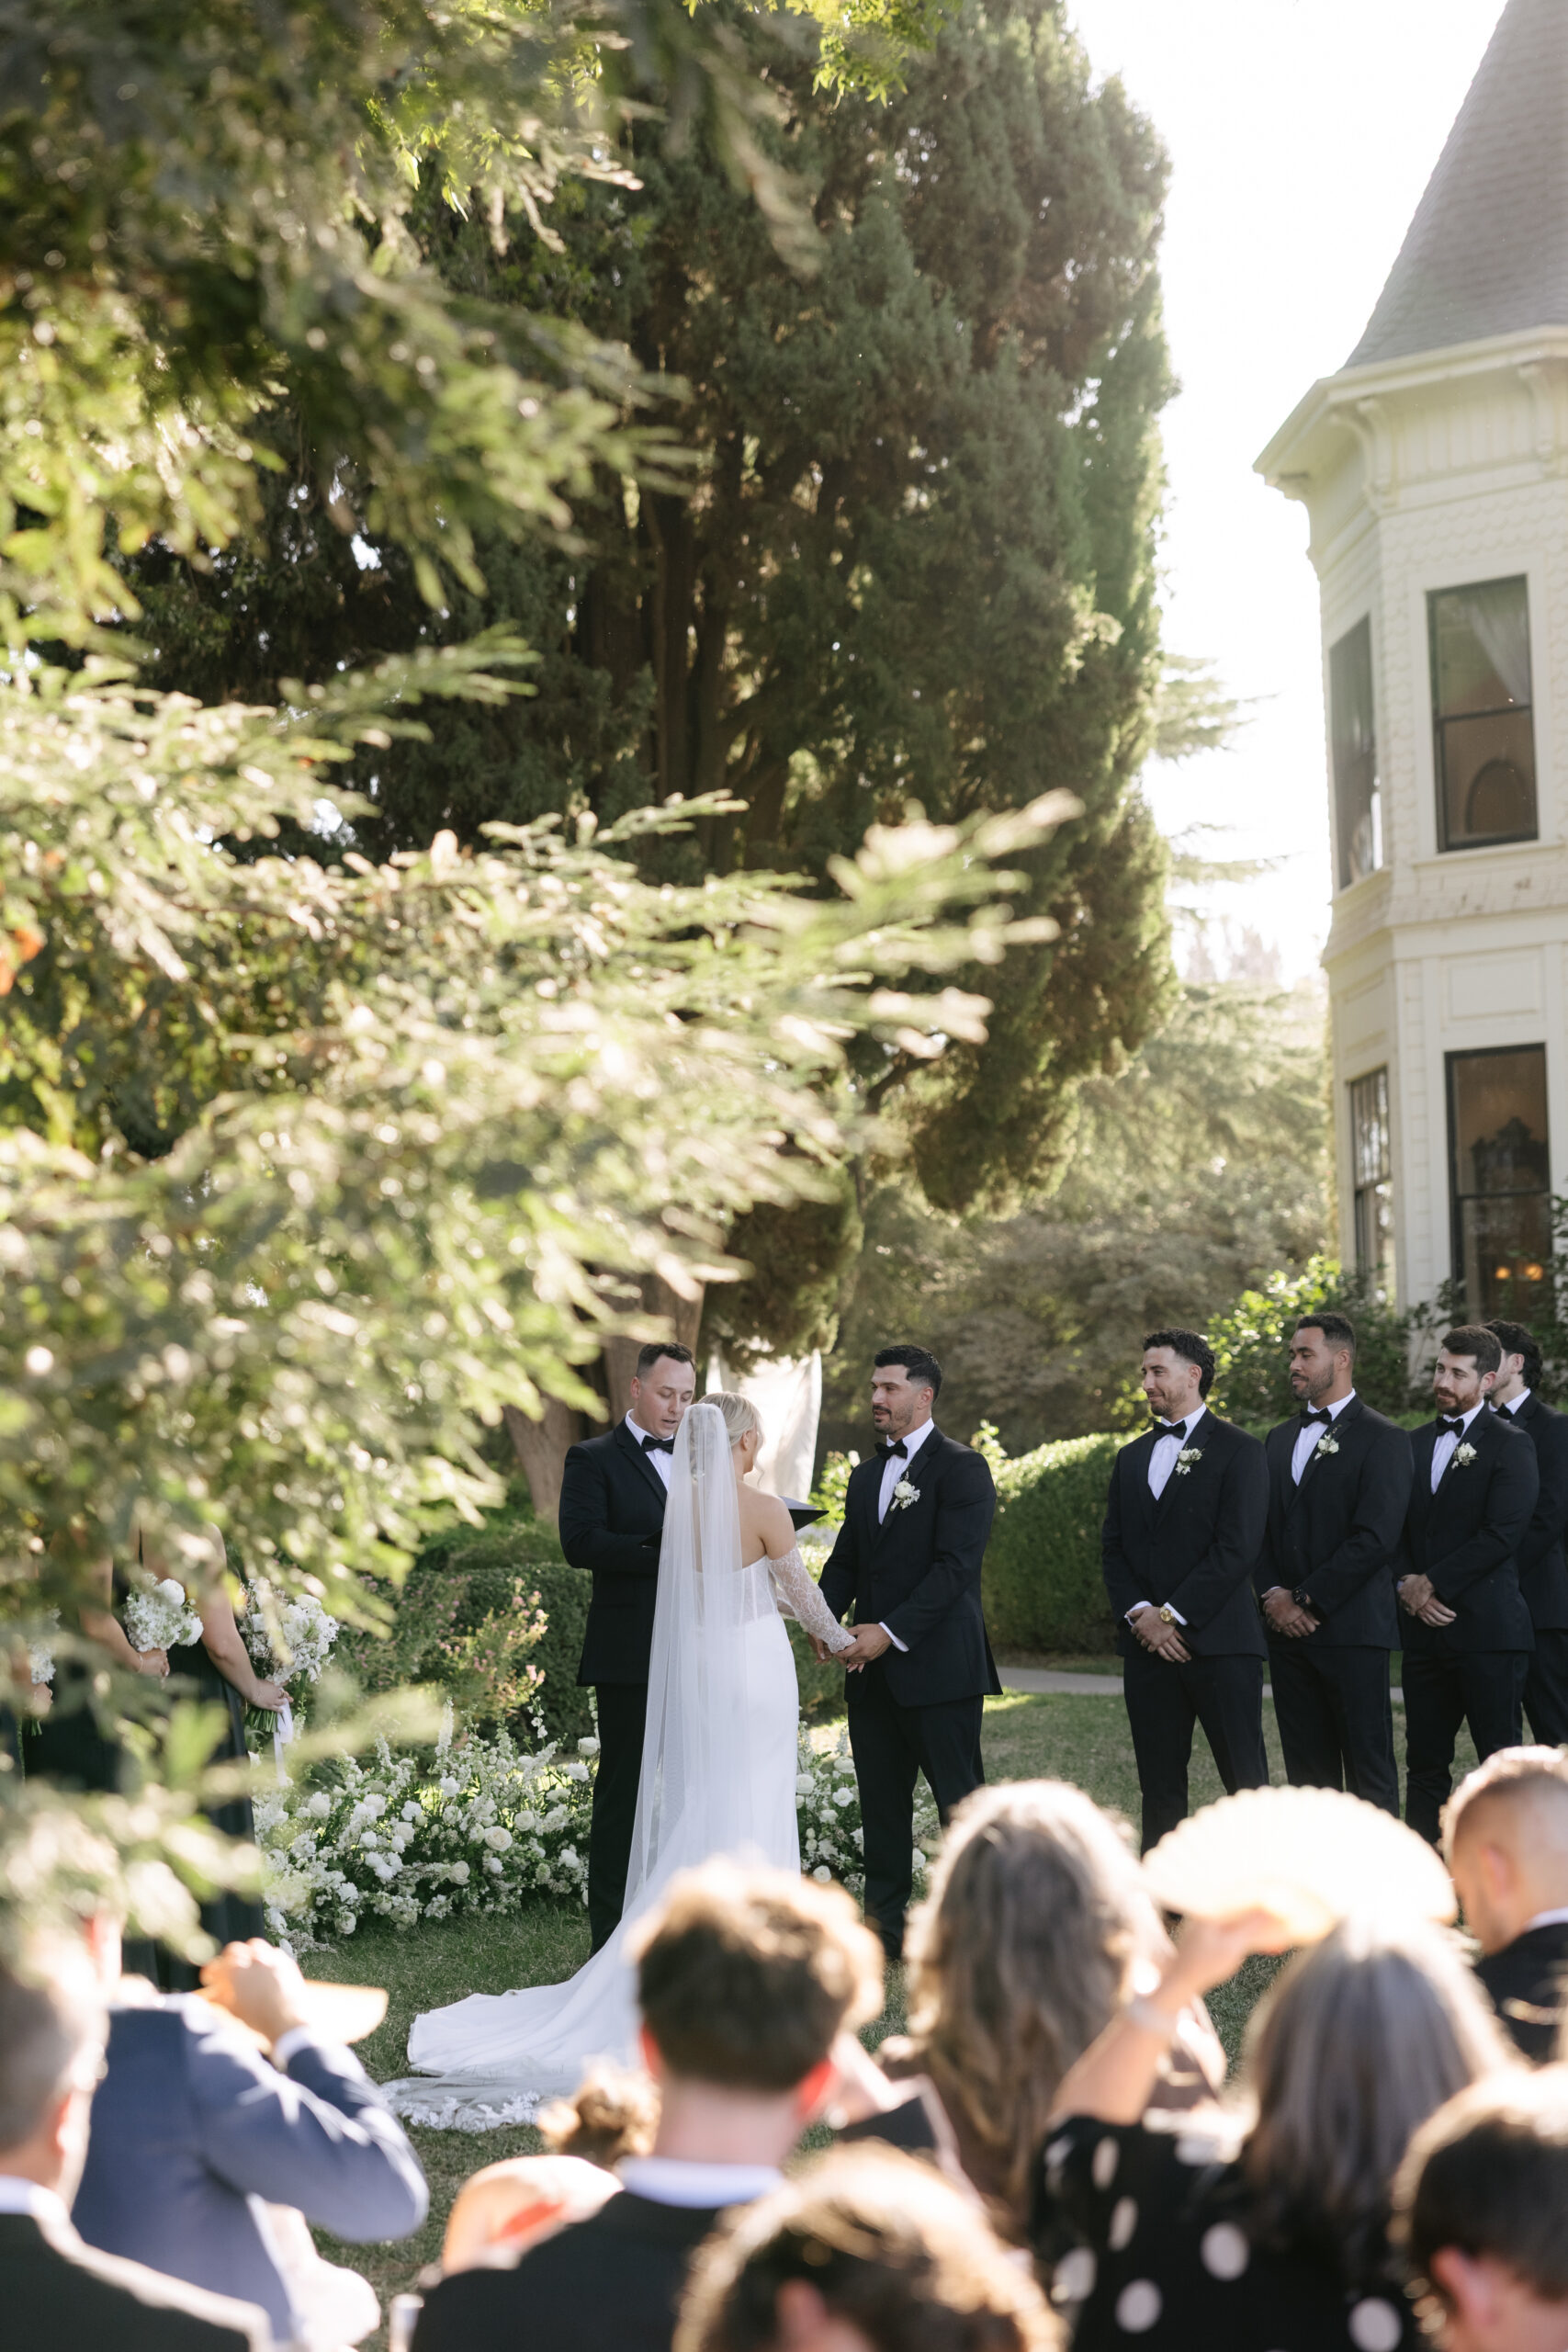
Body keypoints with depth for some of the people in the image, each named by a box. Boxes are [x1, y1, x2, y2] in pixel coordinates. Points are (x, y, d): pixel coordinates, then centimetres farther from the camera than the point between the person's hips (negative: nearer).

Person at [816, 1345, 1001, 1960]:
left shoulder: (961, 1468, -7)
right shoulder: (865, 1476, 18)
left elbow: (956, 1564, -15)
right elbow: (845, 1560, 18)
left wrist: (890, 1631, -20)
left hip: (940, 1666, -7)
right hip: (874, 1672, 7)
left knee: (962, 1802, -4)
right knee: (881, 1801, 10)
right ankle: (883, 1928, 17)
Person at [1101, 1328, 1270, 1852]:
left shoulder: (1238, 1451, -1)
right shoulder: (1132, 1458, 18)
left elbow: (1237, 1548, -10)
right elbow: (1113, 1547, 14)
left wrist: (1172, 1614, -12)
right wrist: (1138, 1614, -4)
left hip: (1219, 1643, -6)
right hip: (1148, 1647, 6)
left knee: (1246, 1782, -5)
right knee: (1159, 1789, 7)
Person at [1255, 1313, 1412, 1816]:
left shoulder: (1382, 1438, -4)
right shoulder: (1279, 1439, 18)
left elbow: (1377, 1538, -13)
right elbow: (1262, 1531, 16)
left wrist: (1308, 1600, -13)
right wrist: (1273, 1596, -2)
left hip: (1352, 1628, -6)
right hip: (1288, 1630, 6)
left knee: (1368, 1769, -4)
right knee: (1306, 1770, 8)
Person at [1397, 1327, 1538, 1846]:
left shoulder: (1510, 1445, -3)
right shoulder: (1415, 1444, 16)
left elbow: (1501, 1534, -13)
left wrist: (1432, 1583, -12)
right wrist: (1407, 1585, -4)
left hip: (1486, 1628, -6)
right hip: (1424, 1628, 6)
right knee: (1425, 1762, 8)